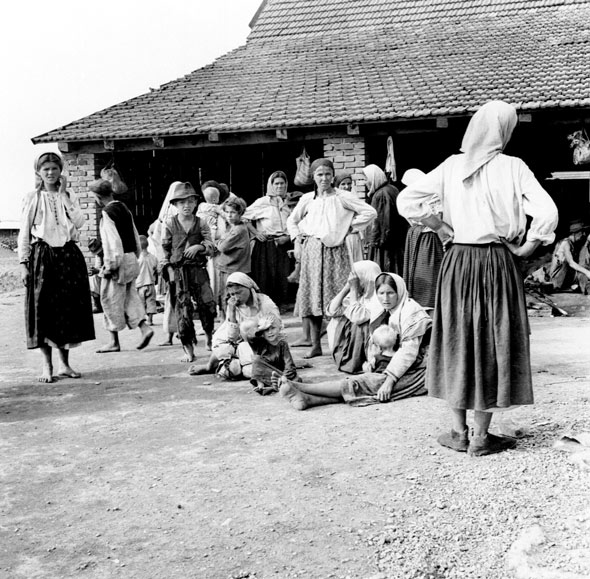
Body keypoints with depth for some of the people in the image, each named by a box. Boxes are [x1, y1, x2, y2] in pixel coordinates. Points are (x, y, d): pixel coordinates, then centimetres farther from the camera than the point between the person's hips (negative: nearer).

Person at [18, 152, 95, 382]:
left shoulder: (69, 197, 11)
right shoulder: (32, 198, 4)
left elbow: (80, 222, -7)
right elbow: (24, 234, 2)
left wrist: (63, 195, -6)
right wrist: (23, 263, -5)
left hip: (68, 255, 3)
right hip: (42, 255, -2)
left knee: (68, 309, 4)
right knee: (43, 310, -3)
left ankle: (64, 364, 15)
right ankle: (47, 366, 6)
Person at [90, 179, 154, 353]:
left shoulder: (107, 213, -13)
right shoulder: (124, 209, 12)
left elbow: (113, 241, -20)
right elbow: (135, 236, 15)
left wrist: (111, 265, -18)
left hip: (118, 261, -8)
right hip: (131, 258, 8)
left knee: (111, 299, 3)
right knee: (129, 298, 14)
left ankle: (114, 342, 9)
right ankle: (144, 328, -2)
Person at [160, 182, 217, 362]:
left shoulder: (201, 223, 3)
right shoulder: (169, 224, 2)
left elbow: (210, 246, 1)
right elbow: (165, 248, 6)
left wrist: (199, 247, -18)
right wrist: (166, 267, 0)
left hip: (198, 269, 1)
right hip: (177, 271, -1)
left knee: (207, 305, -3)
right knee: (182, 309, -1)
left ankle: (210, 339, 22)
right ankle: (188, 350, 7)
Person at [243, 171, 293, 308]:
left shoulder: (288, 203, 10)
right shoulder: (262, 202, 1)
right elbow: (244, 217, 2)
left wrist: (288, 237, -5)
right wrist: (255, 233, -4)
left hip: (283, 246, 3)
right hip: (265, 246, -3)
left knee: (282, 280, -1)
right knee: (265, 280, -3)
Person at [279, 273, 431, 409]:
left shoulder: (412, 312, -14)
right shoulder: (383, 312, 11)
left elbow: (409, 351, -20)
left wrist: (389, 380, -24)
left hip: (416, 373, -7)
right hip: (399, 368, 7)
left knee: (359, 383, -21)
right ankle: (309, 399, -35)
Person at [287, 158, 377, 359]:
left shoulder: (342, 197, 1)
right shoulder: (307, 199, 11)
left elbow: (369, 212, -1)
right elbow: (292, 220, 26)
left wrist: (349, 227, -2)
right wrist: (297, 236, 11)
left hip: (334, 250, -3)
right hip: (311, 250, 3)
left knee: (337, 299, -6)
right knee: (311, 298, 2)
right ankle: (315, 346, 9)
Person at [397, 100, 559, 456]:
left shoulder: (452, 166, 1)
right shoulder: (512, 167, -7)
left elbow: (407, 201, -2)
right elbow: (548, 213, -15)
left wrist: (443, 229, 4)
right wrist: (525, 248, -1)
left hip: (457, 263, 2)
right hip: (498, 264, -2)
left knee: (457, 341, 12)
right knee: (493, 342, 7)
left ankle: (459, 432, 18)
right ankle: (481, 437, 13)